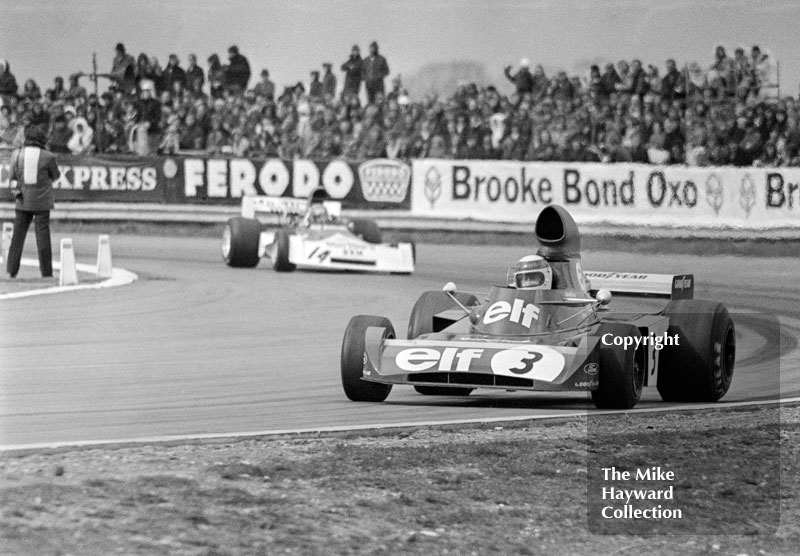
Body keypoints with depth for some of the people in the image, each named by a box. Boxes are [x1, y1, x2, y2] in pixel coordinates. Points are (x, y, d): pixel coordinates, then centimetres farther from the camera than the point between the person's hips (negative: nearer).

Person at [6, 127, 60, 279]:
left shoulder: (17, 154, -2)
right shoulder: (48, 157, -9)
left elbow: (13, 175, 10)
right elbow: (55, 175, 6)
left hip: (23, 202, 2)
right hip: (42, 202, -2)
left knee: (18, 234, 9)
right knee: (42, 235, 3)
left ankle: (12, 270, 4)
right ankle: (46, 271, 2)